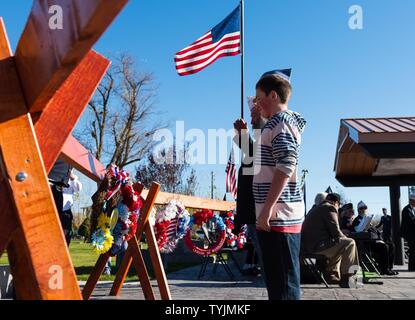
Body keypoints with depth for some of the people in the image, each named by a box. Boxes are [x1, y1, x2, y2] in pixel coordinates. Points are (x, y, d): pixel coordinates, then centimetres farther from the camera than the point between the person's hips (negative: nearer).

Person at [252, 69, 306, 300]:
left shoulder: (282, 121, -8)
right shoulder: (278, 123, 23)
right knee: (279, 283, 13)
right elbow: (261, 161, 34)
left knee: (284, 285, -7)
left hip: (278, 216, -10)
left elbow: (285, 167, -20)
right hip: (277, 217, 10)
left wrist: (267, 208, -22)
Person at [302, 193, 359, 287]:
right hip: (317, 245, -10)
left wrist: (343, 237, 26)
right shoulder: (330, 208, -5)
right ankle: (345, 279, 0)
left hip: (306, 245, 10)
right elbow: (336, 232, -10)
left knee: (339, 246, 30)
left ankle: (332, 275, 25)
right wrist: (345, 238, 9)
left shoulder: (316, 208, 26)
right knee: (350, 243, -3)